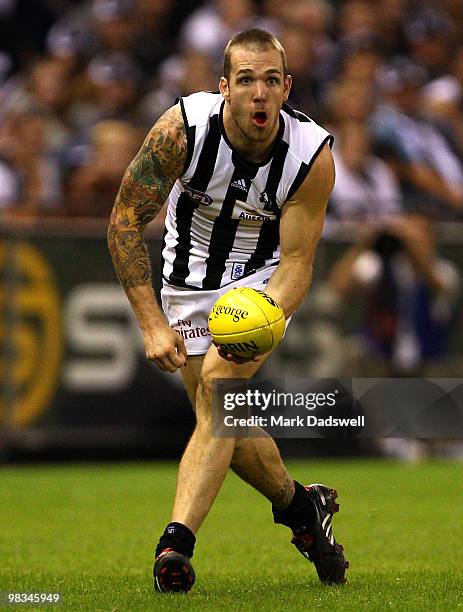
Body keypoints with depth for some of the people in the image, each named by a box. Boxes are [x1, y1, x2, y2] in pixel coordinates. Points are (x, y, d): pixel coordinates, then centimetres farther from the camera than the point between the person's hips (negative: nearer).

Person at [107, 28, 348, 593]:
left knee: (218, 391, -25)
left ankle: (176, 544, -32)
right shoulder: (183, 128, -26)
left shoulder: (313, 155, -25)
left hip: (263, 282, -2)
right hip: (190, 283, 2)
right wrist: (151, 323, -24)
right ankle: (301, 506, 32)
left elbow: (296, 262, -19)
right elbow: (124, 221, -17)